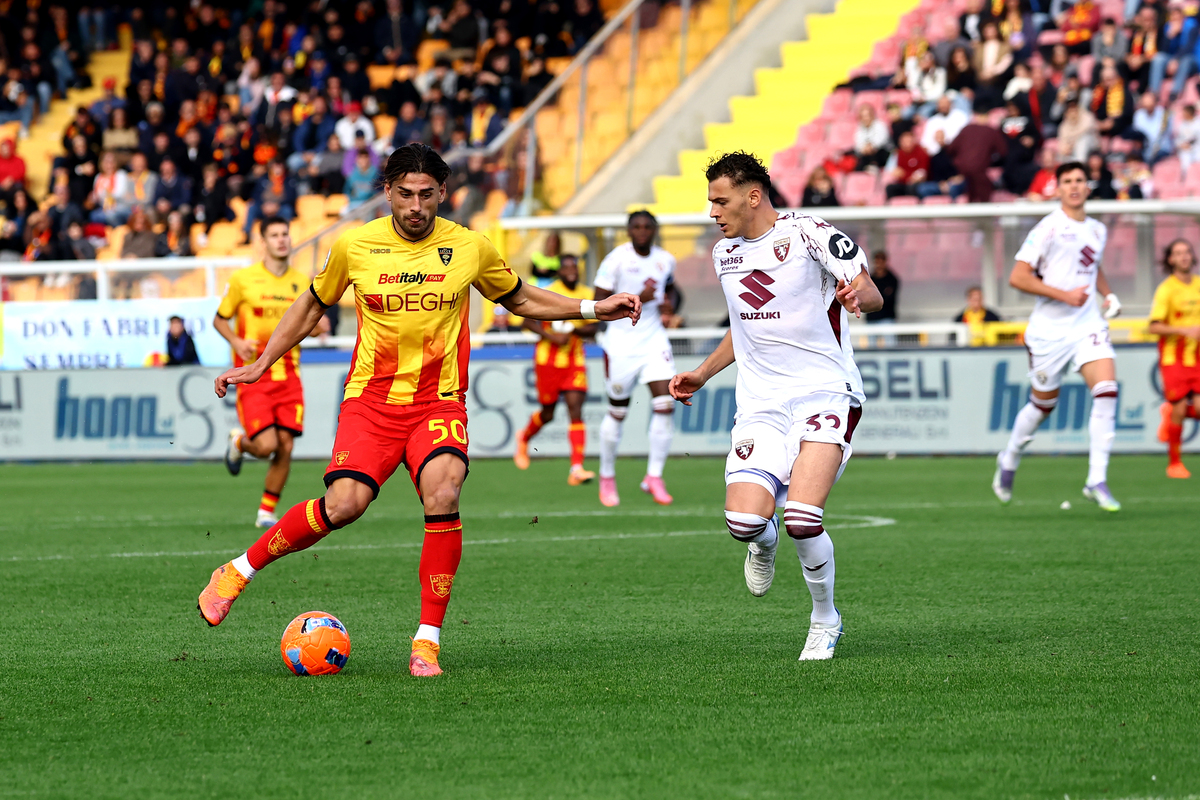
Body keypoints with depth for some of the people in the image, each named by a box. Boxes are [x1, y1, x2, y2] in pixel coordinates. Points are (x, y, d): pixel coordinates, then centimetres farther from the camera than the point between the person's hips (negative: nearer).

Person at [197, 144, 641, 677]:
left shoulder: (470, 248, 1)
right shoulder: (354, 246, -1)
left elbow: (519, 299, 19)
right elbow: (312, 304, 16)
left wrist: (593, 309, 10)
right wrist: (261, 364, 16)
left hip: (439, 402, 0)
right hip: (370, 399, 0)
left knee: (442, 497, -27)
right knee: (343, 505, -21)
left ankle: (427, 641, -17)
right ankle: (239, 570, 3)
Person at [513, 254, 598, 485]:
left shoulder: (587, 295, 5)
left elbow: (593, 328, 5)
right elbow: (529, 320, -5)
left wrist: (573, 330, -15)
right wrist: (550, 336, -19)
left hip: (575, 361, 2)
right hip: (548, 359, -2)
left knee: (576, 410, -11)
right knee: (548, 413, 9)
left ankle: (576, 468, -16)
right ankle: (524, 439, 43)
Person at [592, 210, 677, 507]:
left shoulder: (666, 260, 6)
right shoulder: (616, 259, -10)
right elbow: (599, 304, -12)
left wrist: (667, 303, 6)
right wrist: (637, 299, -22)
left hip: (654, 340, 3)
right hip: (621, 345, -3)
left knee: (665, 405, -13)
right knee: (617, 413, 6)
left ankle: (654, 477, -4)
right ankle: (607, 477, 25)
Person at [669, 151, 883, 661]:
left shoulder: (808, 233, -6)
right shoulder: (724, 254, 14)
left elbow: (873, 295, -7)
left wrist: (856, 295, -29)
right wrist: (702, 374, 23)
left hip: (825, 393, -5)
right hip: (760, 404, 5)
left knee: (802, 518, -23)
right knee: (744, 521, -16)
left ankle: (825, 620, 2)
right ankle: (764, 542, 23)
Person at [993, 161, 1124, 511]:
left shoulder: (1098, 230, 11)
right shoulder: (1049, 228, -10)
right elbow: (1017, 277, -14)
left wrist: (1109, 294, 14)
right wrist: (1064, 294, -19)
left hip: (1088, 325, 4)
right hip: (1050, 329, -4)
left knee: (1106, 390, -17)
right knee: (1044, 403, 8)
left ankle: (1097, 480, -14)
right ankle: (1009, 459, 37)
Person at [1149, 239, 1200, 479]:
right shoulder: (1166, 289, -9)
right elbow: (1154, 327, -16)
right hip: (1173, 358, -4)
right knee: (1179, 409, -5)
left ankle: (1170, 412, 24)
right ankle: (1174, 463, 10)